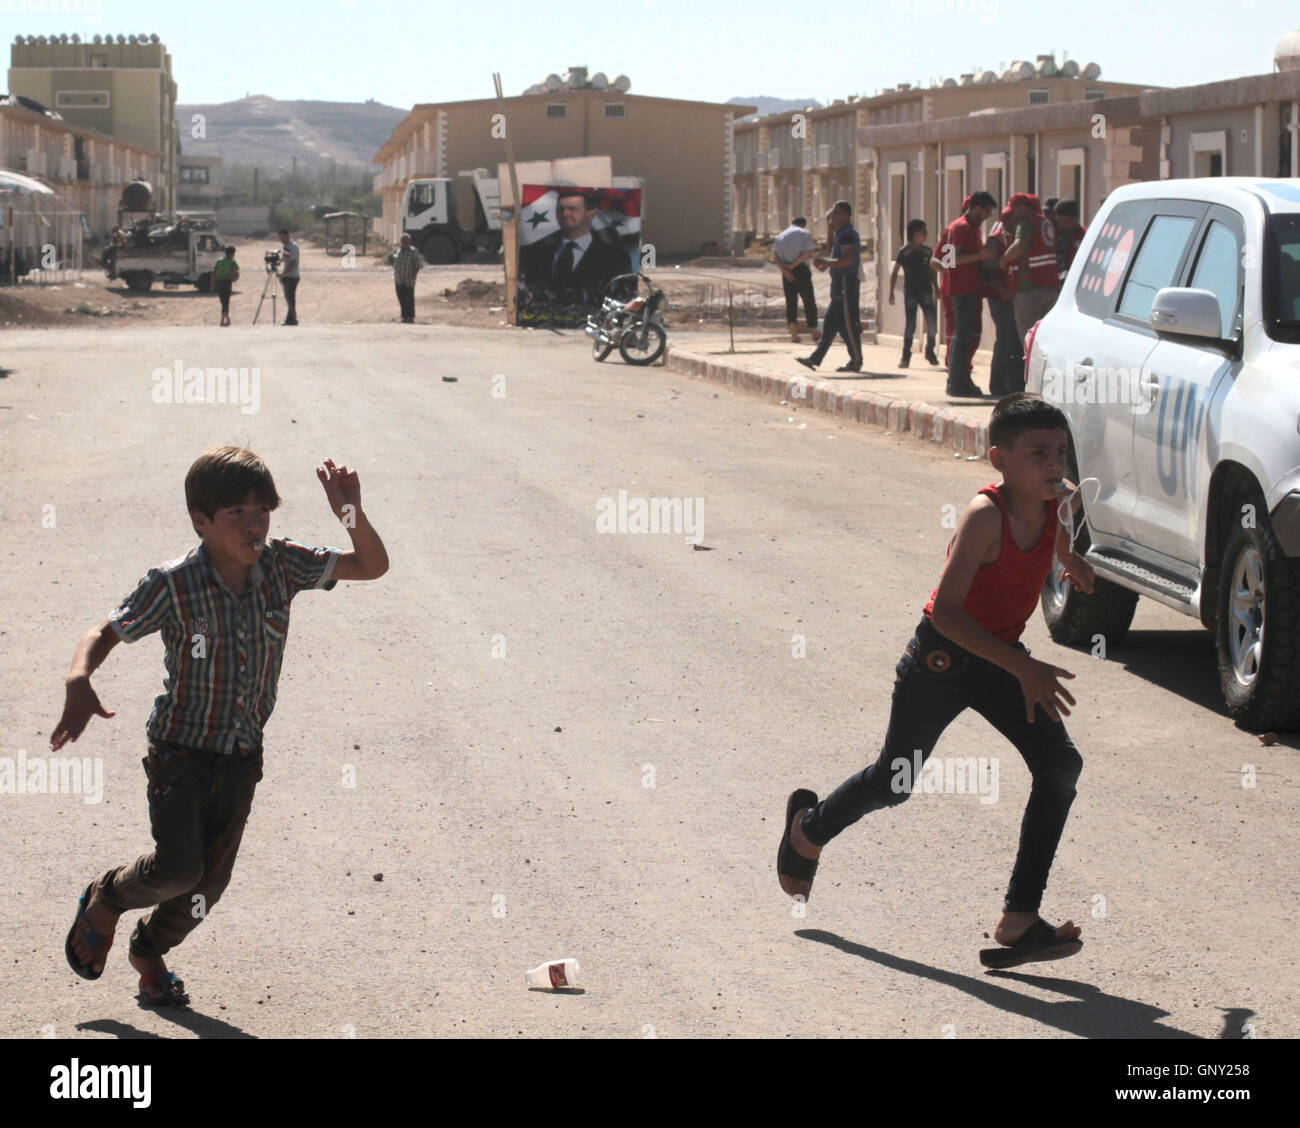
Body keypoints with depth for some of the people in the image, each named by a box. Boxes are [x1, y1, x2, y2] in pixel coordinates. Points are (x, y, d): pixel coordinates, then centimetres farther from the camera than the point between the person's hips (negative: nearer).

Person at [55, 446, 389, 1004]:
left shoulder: (282, 565, -10)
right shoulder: (173, 584, -19)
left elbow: (372, 566, -6)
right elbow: (106, 632, -13)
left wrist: (352, 513, -26)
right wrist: (78, 683, -33)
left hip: (242, 755, 4)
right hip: (181, 751, -4)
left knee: (211, 880, 12)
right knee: (178, 867, -19)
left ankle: (149, 948, 42)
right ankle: (104, 900, 14)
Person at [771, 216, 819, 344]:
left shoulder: (780, 236, 15)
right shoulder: (805, 233, 4)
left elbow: (774, 256, 0)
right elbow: (807, 253, -12)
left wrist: (784, 270, -10)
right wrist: (793, 265, -10)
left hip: (786, 272, 3)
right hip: (801, 269, -3)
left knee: (790, 301, 5)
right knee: (809, 301, 8)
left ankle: (793, 331, -13)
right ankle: (813, 332, 15)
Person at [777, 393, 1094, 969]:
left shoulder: (1059, 500, -10)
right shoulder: (985, 515, -31)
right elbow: (946, 612, -35)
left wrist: (1069, 557, 29)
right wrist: (1023, 669, -37)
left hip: (1002, 657, 6)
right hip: (942, 657, -6)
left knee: (1060, 765, -14)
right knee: (895, 781, 12)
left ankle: (1020, 918, -12)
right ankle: (810, 827, 45)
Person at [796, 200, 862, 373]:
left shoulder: (847, 234, -14)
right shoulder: (842, 232, 18)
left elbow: (848, 259, -25)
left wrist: (825, 262, -22)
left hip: (846, 282, -11)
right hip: (840, 283, 11)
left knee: (848, 324, -5)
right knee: (830, 323, 10)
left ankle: (856, 362, 2)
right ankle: (815, 359, 12)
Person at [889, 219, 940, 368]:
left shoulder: (927, 252, 7)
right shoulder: (904, 252, -3)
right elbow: (895, 273, 0)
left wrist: (936, 288, 11)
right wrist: (891, 292, -4)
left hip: (926, 292, 3)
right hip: (910, 293, -3)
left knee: (932, 321, -9)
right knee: (910, 324, -1)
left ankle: (930, 351, 8)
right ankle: (906, 355, 10)